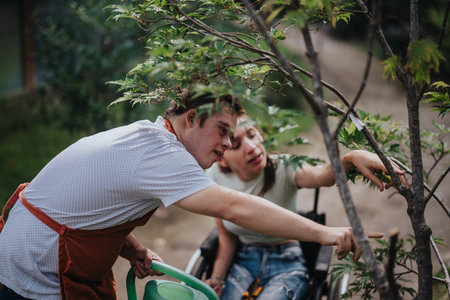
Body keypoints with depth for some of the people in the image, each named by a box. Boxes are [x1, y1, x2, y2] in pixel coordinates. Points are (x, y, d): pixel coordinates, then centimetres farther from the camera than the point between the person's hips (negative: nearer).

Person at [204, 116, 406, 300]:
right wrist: (217, 278, -9)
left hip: (286, 264, -2)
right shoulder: (215, 177, -10)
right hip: (243, 262, 3)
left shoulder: (282, 167, -20)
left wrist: (352, 158, -63)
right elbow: (226, 238, 1)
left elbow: (321, 175, -44)